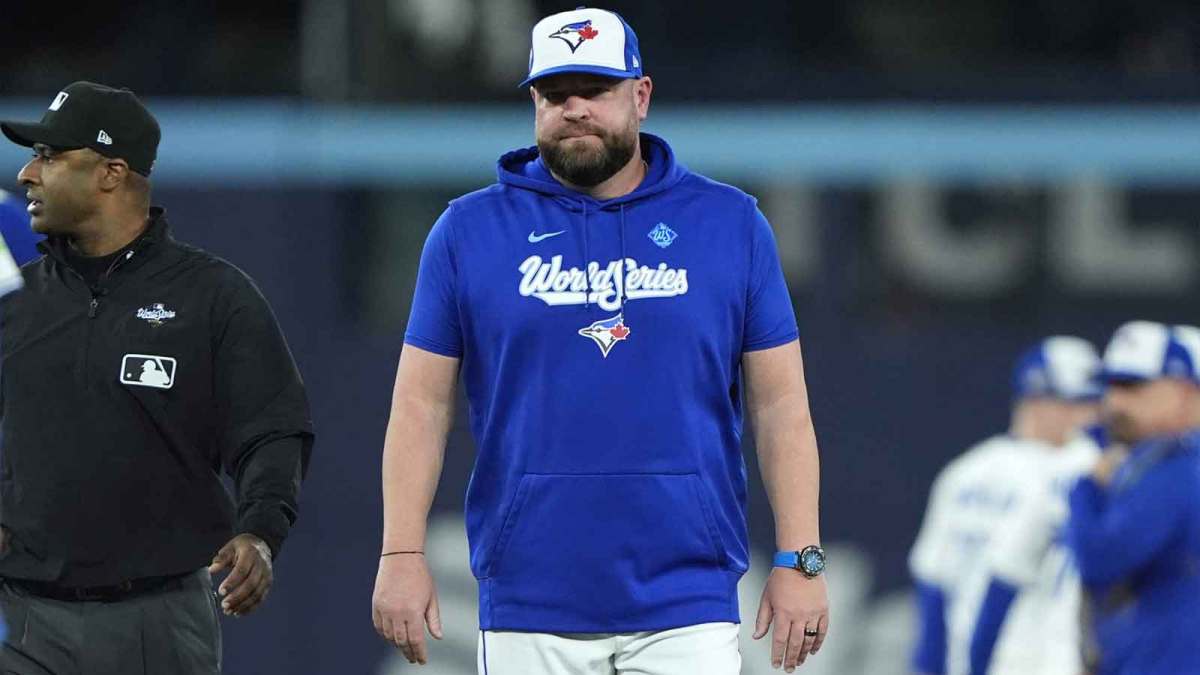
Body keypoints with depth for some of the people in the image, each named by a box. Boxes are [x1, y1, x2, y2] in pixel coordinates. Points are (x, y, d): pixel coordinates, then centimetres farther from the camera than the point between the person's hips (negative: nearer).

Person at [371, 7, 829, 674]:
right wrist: (402, 554, -5)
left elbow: (781, 405, 6)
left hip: (687, 606, 0)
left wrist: (801, 561, -2)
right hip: (528, 611, 0)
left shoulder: (731, 224, 7)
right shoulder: (470, 231, 7)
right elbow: (422, 404, 5)